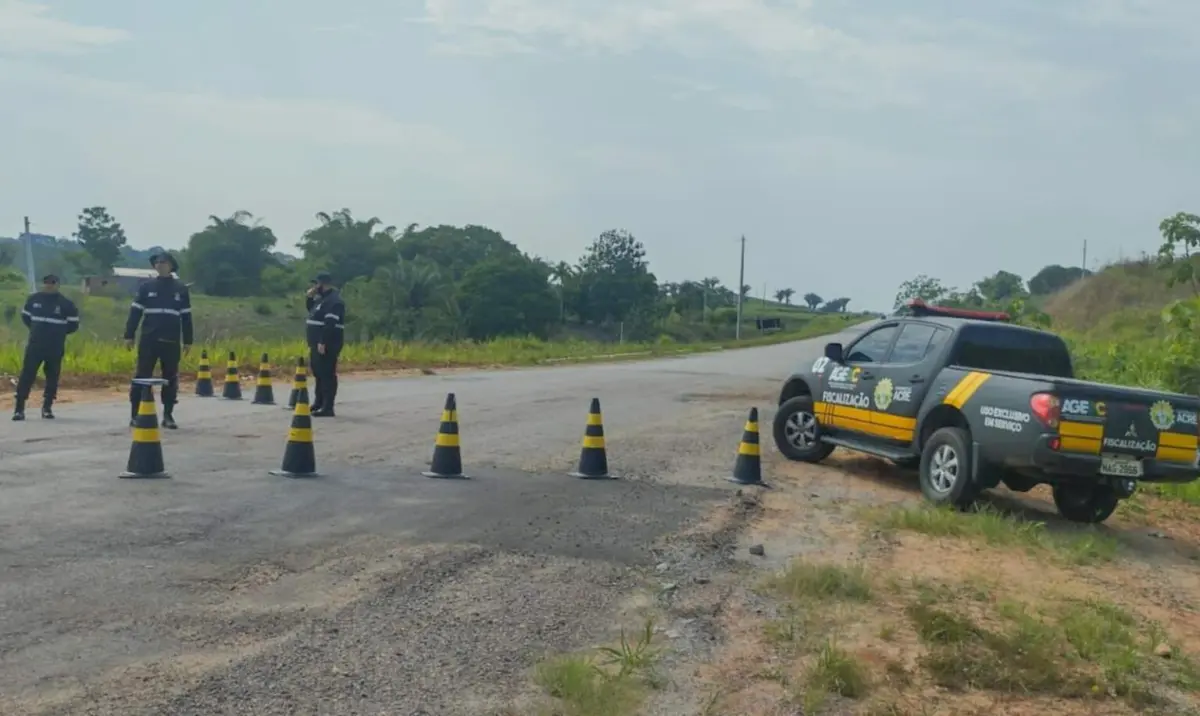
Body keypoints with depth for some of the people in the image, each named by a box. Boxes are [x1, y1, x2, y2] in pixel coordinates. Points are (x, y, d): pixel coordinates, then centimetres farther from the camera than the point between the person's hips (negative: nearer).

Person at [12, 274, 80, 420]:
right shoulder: (33, 299, 3)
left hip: (55, 348, -1)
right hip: (35, 345, 1)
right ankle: (19, 409, -1)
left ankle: (47, 408, 18)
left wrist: (58, 332, 2)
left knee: (52, 377, 6)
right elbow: (25, 316, 18)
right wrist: (36, 329, 9)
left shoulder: (66, 304, -4)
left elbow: (73, 324, 2)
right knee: (27, 375, -3)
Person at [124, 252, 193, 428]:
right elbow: (135, 312, 4)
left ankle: (168, 415, 14)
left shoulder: (181, 288, 6)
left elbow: (186, 317, 8)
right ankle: (135, 414, 5)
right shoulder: (146, 287, 4)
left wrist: (188, 341, 5)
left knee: (170, 378, 6)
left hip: (171, 342, 1)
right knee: (142, 376, -1)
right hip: (148, 340, -1)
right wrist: (129, 336, -2)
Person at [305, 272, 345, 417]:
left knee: (327, 374, -10)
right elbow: (311, 309, 33)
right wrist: (309, 297, 14)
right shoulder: (322, 298, 17)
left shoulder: (334, 300, -17)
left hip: (327, 345, -11)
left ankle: (327, 408, -11)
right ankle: (319, 402, 31)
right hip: (318, 343, 11)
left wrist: (323, 343, -28)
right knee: (318, 372, 19)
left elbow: (330, 324, -25)